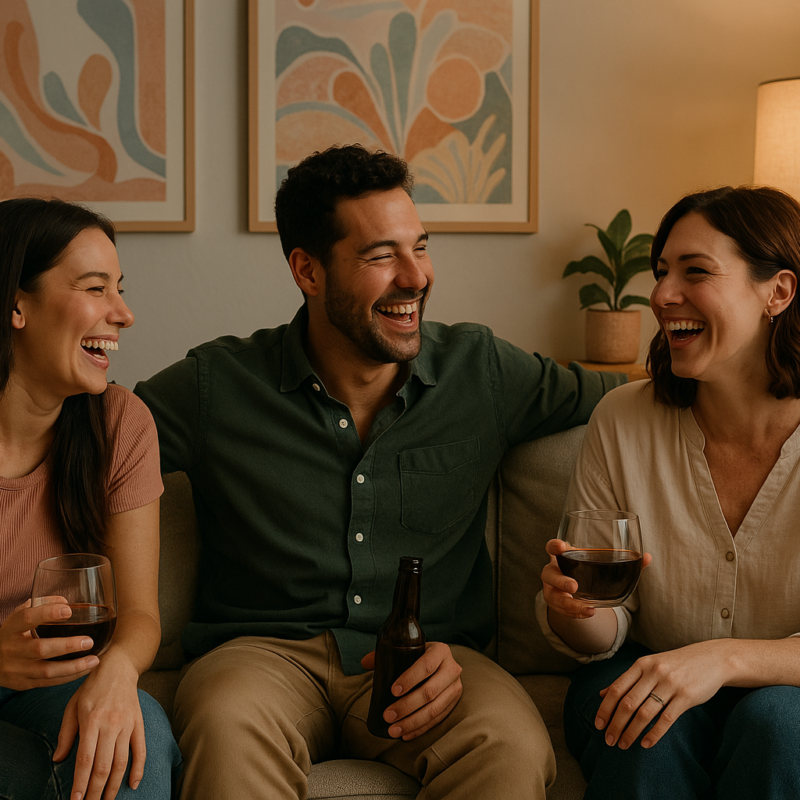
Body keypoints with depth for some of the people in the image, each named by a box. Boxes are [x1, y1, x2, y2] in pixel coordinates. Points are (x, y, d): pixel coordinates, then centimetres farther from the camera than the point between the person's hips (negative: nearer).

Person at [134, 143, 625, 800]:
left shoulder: (482, 370, 6)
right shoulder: (216, 385, 1)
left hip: (429, 652, 3)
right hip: (266, 649, -2)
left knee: (512, 745, -31)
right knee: (228, 728, -38)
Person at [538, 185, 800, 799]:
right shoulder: (624, 420, -8)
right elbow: (603, 638, -3)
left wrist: (725, 659, -32)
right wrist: (575, 611, -26)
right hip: (639, 678, 1)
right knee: (655, 731, -31)